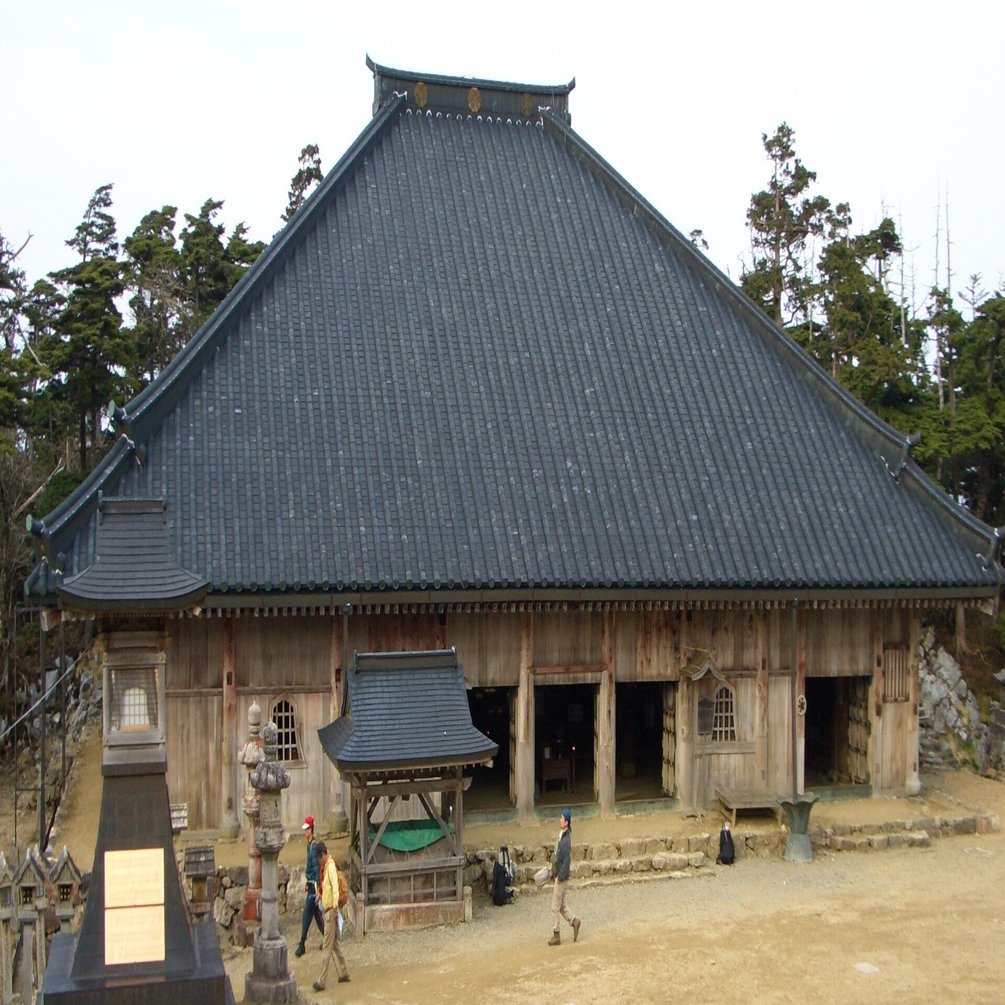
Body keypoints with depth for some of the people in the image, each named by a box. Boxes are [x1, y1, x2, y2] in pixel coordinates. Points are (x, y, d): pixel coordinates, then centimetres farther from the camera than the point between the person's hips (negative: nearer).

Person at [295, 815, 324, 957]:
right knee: (317, 914, 16)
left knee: (307, 915, -5)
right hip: (311, 885, 10)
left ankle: (302, 944, 1)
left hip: (314, 886, -10)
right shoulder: (309, 845, 9)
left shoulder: (314, 846, -20)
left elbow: (317, 869, -22)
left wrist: (317, 890, -22)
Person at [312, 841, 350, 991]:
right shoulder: (325, 866, 14)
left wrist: (335, 907, -27)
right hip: (327, 909, 10)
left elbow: (335, 887, -24)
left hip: (331, 910, -10)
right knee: (335, 944, 15)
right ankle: (344, 973, 22)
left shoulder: (331, 866, -16)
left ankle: (322, 981, -6)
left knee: (327, 947, -7)